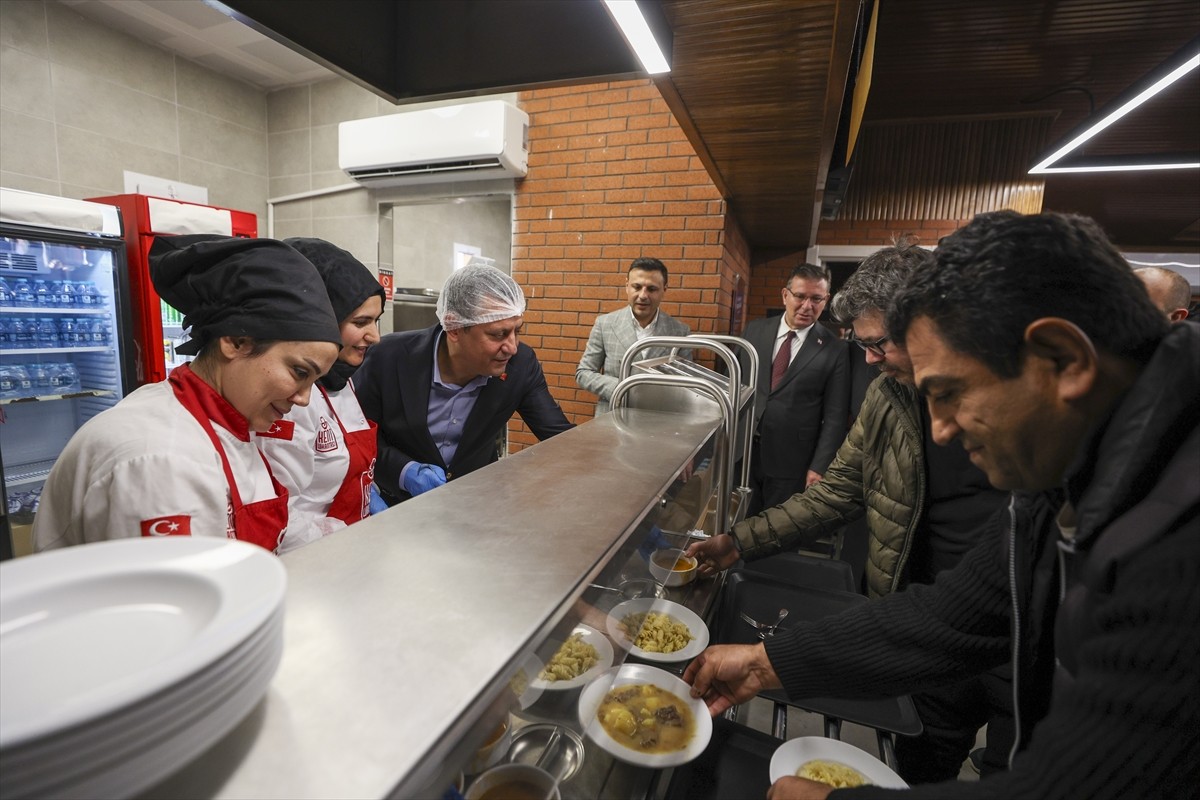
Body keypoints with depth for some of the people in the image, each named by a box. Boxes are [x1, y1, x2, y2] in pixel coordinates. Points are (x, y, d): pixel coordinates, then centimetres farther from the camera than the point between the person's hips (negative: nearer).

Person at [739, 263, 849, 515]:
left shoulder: (835, 350, -3)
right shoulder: (755, 330, 5)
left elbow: (835, 417, -4)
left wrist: (818, 468, -9)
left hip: (791, 464, -2)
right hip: (741, 452, 3)